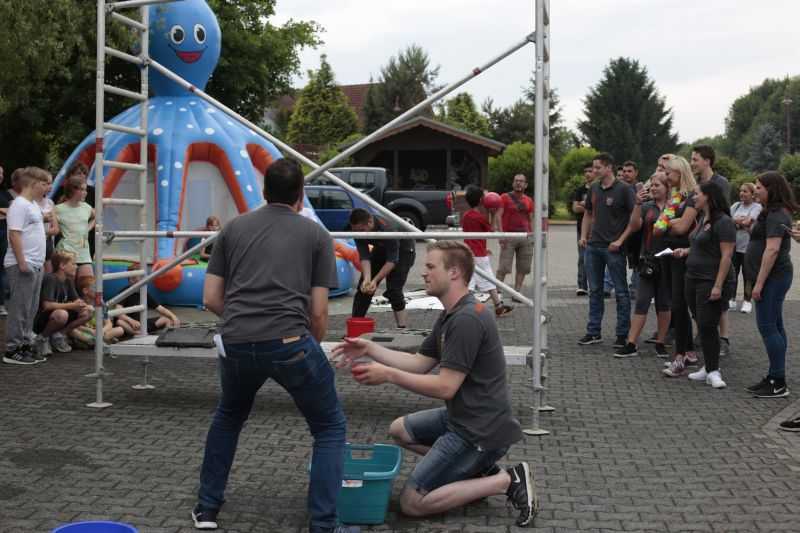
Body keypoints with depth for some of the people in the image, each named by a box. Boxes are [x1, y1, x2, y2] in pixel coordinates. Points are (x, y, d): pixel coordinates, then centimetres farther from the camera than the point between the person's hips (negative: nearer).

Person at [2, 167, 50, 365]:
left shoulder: (34, 204, 16)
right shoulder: (19, 204, -12)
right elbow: (14, 235, -18)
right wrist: (22, 262, -21)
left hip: (35, 265, 9)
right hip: (22, 266, -9)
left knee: (31, 309, 12)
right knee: (20, 308, -5)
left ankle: (25, 345, 20)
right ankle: (12, 350, 0)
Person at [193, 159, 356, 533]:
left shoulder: (234, 228, 18)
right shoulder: (316, 235, 12)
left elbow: (211, 299, 15)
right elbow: (318, 311, 8)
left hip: (236, 344, 3)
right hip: (290, 342, -3)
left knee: (229, 417, 33)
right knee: (330, 428, 16)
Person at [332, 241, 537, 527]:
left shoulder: (466, 319, -23)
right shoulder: (451, 315, 11)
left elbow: (445, 386, -24)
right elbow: (420, 363, 12)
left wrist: (387, 374, -19)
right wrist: (370, 349, 3)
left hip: (480, 429, -10)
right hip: (463, 416, 10)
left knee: (412, 502, -7)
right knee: (400, 430, 26)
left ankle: (506, 481, -6)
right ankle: (479, 469, 15)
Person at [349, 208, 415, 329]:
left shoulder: (387, 227, -40)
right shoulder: (358, 229, -23)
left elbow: (392, 260, -35)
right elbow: (364, 257, -24)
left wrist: (375, 280, -40)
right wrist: (367, 279, -39)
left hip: (403, 250, -6)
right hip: (381, 249, 6)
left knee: (394, 290, -19)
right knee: (363, 287, 3)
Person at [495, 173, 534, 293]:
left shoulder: (529, 201, 16)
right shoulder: (505, 197, 2)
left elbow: (531, 220, 20)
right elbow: (498, 216, -5)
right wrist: (501, 233, -16)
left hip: (525, 237, 5)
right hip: (509, 237, -5)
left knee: (523, 268, 6)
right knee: (504, 267, -9)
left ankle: (517, 292, 14)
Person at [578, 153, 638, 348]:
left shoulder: (624, 189, -8)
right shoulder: (594, 188, 9)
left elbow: (635, 216, -9)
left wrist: (620, 240, -13)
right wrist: (583, 236, 7)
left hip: (613, 248, -6)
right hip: (593, 246, 6)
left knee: (621, 292, 2)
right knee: (595, 291, 11)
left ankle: (622, 334, 8)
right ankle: (593, 332, 19)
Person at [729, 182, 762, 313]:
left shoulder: (757, 207, -5)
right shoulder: (736, 205, 10)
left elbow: (747, 221, -17)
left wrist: (735, 221, -7)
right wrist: (742, 223, -11)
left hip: (747, 247, -4)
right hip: (734, 245, 4)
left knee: (747, 275, 5)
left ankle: (747, 301, 15)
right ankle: (732, 300, 19)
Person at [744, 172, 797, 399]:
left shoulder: (776, 215, -16)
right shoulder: (774, 213, 16)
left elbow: (772, 249, -23)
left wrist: (759, 283, -23)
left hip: (772, 277, -11)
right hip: (774, 278, 11)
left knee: (767, 327, -9)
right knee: (774, 327, 12)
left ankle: (778, 384, -6)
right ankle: (775, 378, 19)